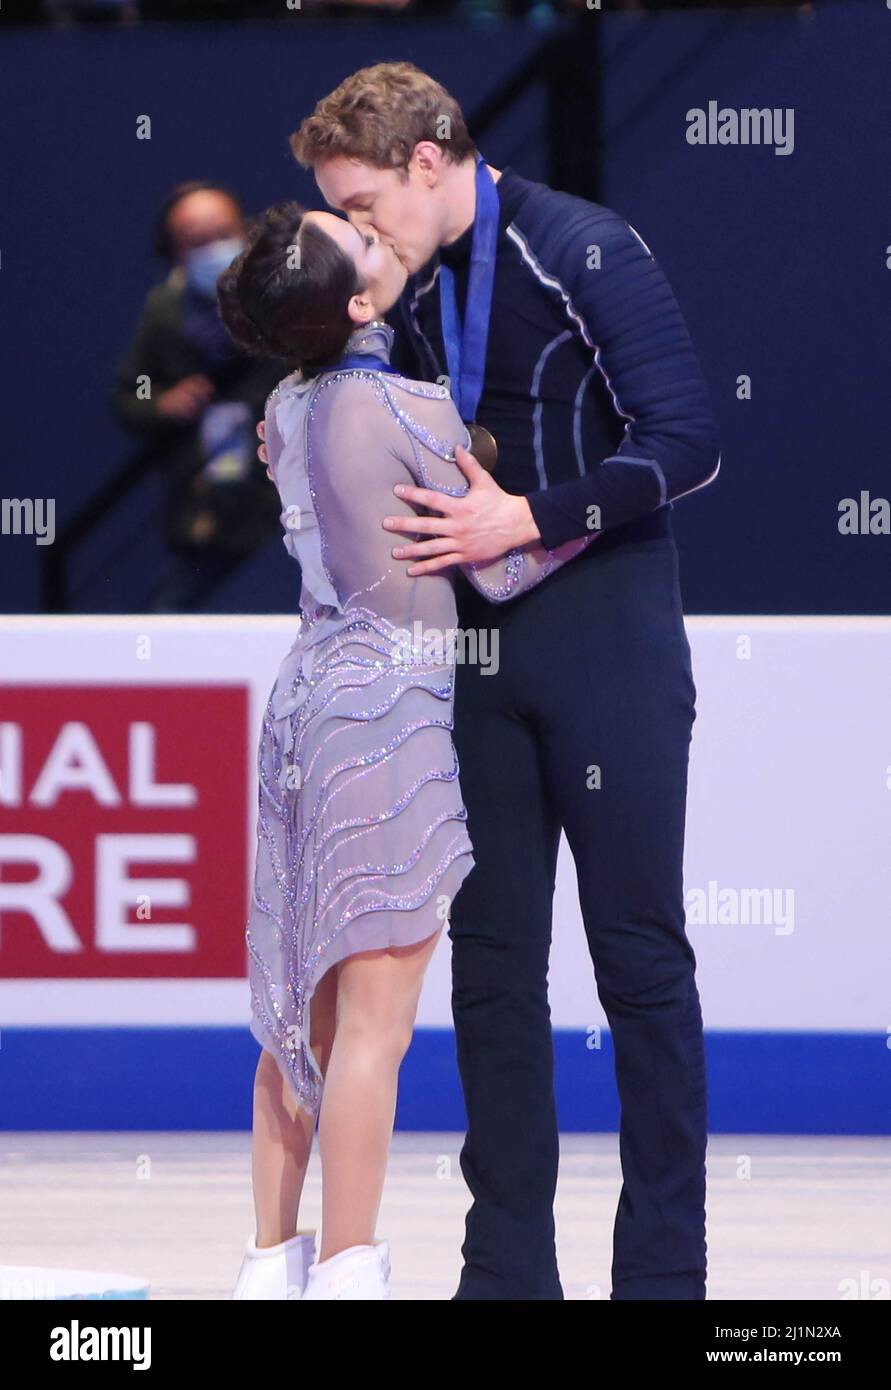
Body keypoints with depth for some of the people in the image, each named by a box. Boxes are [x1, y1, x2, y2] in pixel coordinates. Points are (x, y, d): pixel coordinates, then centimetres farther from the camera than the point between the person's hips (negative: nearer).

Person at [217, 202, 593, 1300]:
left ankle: (272, 1262, 15)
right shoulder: (412, 410, -14)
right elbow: (499, 571, -9)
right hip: (390, 707, -8)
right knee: (373, 1022, -6)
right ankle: (344, 1278, -6)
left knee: (301, 1011, 12)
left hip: (309, 695, 8)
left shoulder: (288, 407, 7)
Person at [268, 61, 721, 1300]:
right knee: (492, 955, 5)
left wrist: (526, 520, -21)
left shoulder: (586, 255, -11)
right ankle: (510, 1264, 10)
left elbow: (686, 443, -17)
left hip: (606, 647, -7)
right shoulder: (420, 293, 11)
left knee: (639, 953, -2)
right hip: (484, 652, 7)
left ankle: (664, 1265, 4)